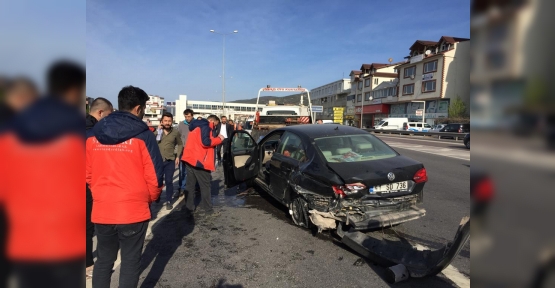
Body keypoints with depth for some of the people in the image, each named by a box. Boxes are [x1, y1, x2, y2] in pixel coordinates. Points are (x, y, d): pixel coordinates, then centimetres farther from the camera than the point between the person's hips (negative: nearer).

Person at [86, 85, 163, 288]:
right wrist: (151, 198, 7)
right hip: (133, 210, -4)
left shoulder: (93, 134, 3)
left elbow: (87, 173, 9)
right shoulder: (143, 135, -11)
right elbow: (154, 174, -10)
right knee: (131, 262, 11)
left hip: (102, 210, 5)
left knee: (104, 259, 21)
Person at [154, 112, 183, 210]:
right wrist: (158, 131, -15)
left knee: (169, 181, 2)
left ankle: (168, 201, 15)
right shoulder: (157, 131, 1)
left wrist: (178, 156, 2)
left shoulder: (176, 132, -1)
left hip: (170, 161, -1)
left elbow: (180, 145, 11)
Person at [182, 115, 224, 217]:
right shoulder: (205, 126, -8)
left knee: (190, 186, 10)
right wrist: (219, 139, -7)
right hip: (199, 160, -8)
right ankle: (208, 210, 10)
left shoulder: (196, 126, 22)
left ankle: (189, 209, 13)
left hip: (190, 158, 9)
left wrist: (215, 139, 12)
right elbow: (205, 142, -19)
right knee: (205, 186, 3)